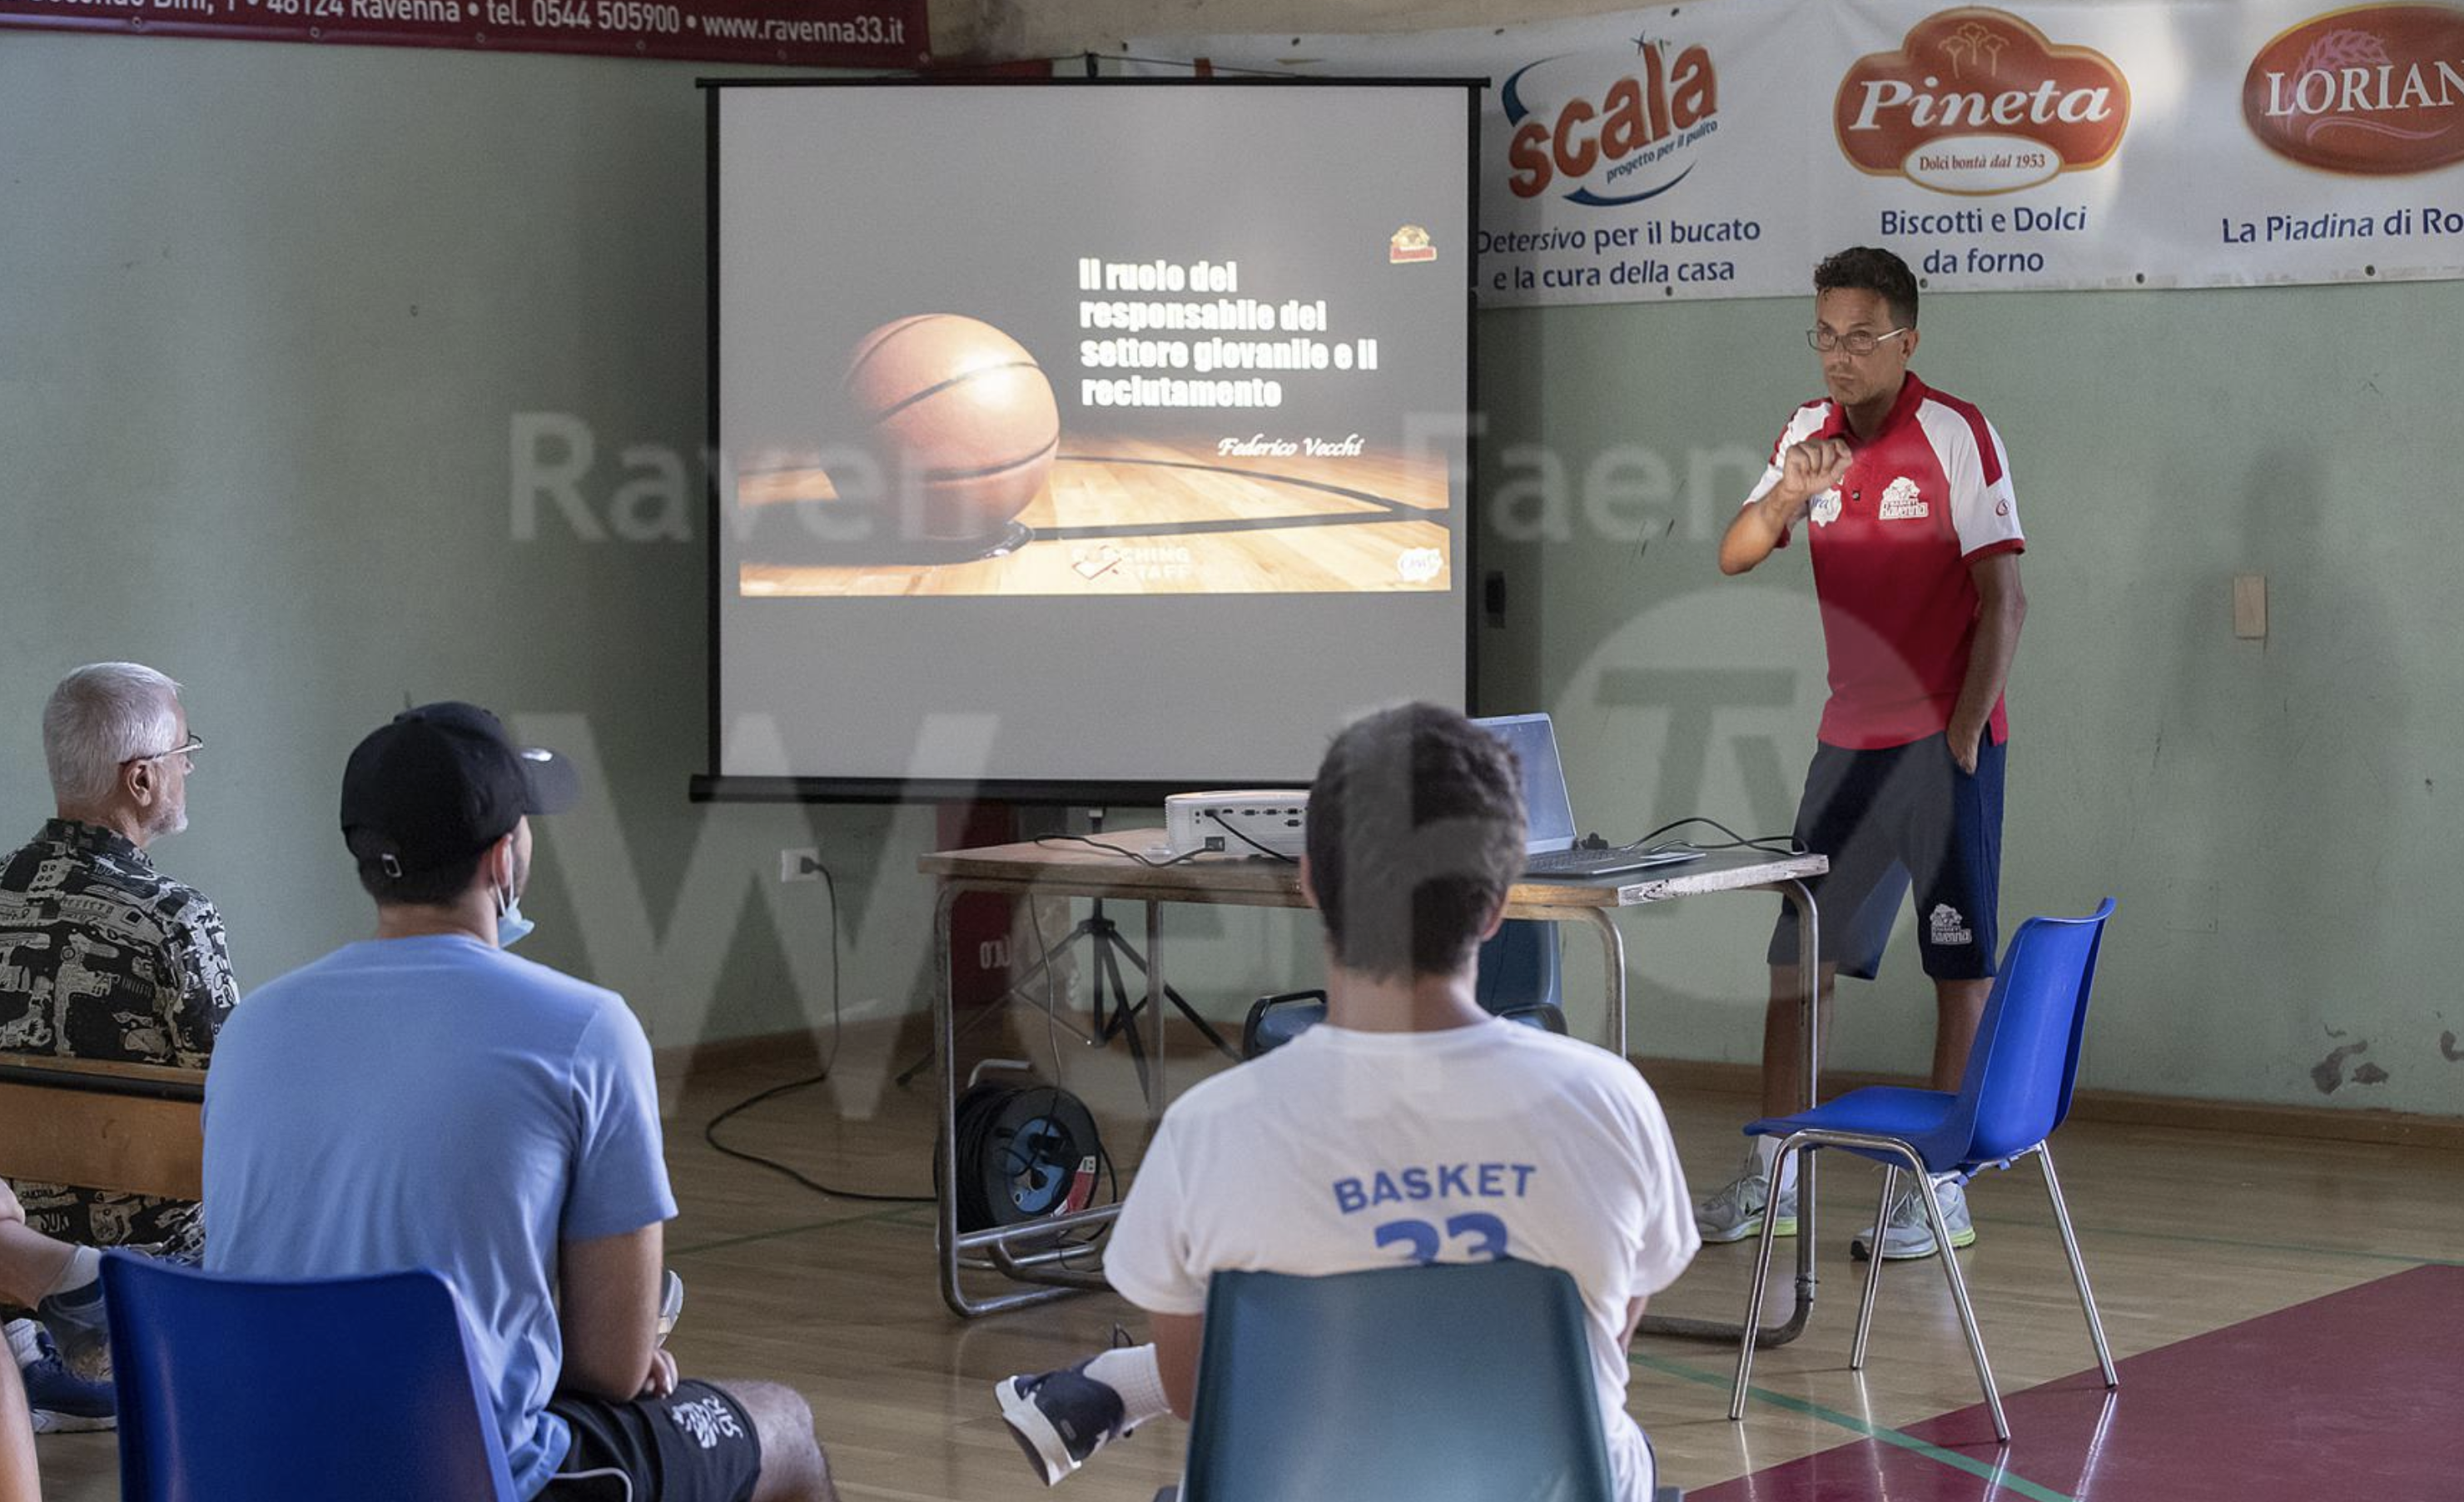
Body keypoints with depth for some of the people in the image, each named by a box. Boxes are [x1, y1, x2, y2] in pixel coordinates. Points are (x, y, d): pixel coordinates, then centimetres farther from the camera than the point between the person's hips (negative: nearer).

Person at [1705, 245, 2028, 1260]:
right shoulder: (1810, 432, 7)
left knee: (1959, 962, -2)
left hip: (1943, 737, -6)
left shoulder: (1956, 435, -11)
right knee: (1798, 952, 6)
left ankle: (1944, 1187, 3)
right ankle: (1774, 1173, 14)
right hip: (1850, 737, 6)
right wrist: (1786, 497, -15)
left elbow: (2003, 598, -12)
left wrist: (1964, 733, -16)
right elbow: (1735, 557, 5)